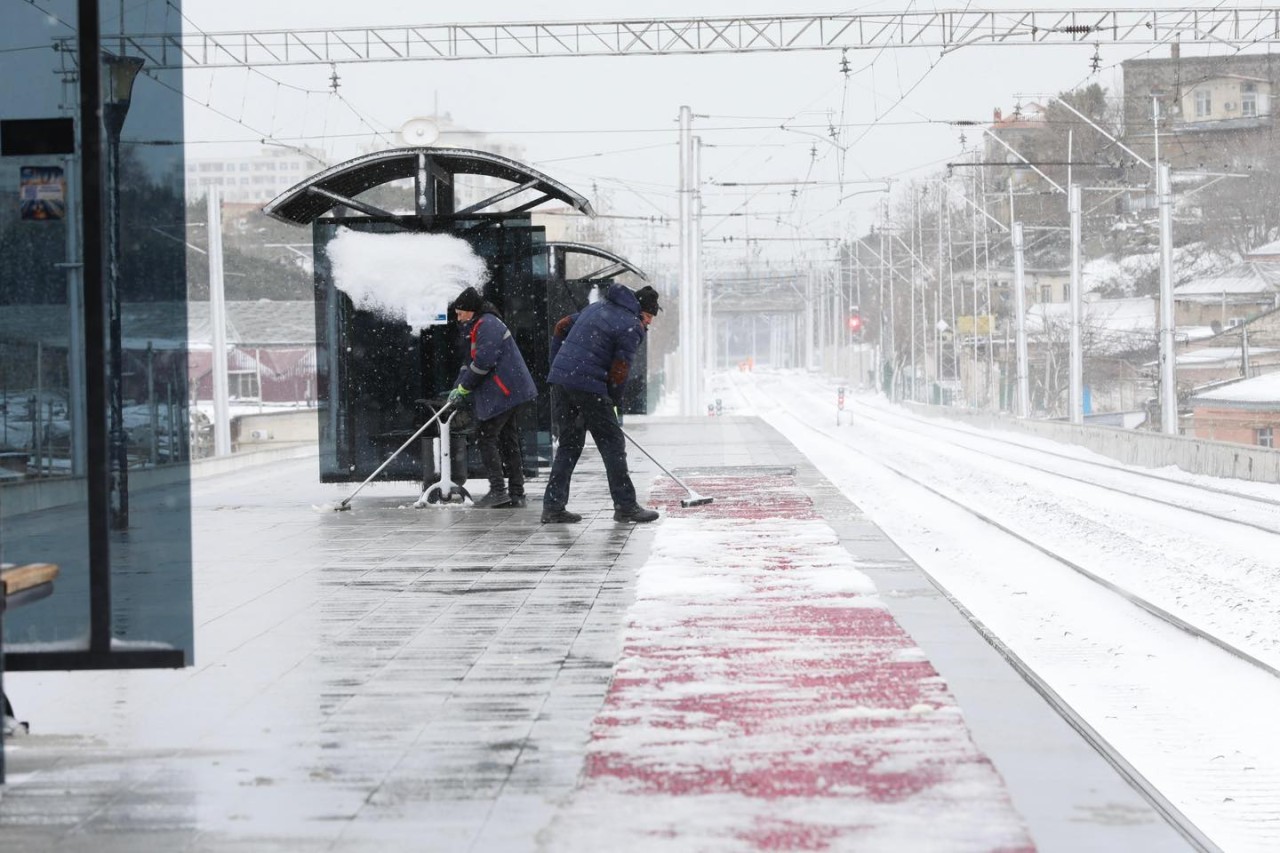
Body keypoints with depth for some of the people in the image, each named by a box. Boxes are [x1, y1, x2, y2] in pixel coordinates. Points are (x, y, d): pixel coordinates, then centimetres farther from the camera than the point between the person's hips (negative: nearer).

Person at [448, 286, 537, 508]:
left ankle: (497, 490, -11)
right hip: (512, 392, 11)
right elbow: (470, 362, 21)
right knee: (507, 440, 11)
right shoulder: (477, 327, 20)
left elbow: (482, 362, -20)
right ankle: (516, 494, 14)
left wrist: (463, 388, -10)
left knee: (485, 436, -8)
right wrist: (459, 389, 9)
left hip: (502, 393, -11)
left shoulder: (487, 325, -14)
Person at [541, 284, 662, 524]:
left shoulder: (596, 307, 20)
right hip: (588, 385, -8)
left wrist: (558, 364, 24)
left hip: (560, 379, 8)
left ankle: (553, 507, 11)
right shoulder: (632, 327, -4)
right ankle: (625, 506, 5)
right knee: (612, 442, 2)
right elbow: (620, 370, -6)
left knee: (569, 443, 14)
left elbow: (562, 327, 22)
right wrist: (613, 401, 7)